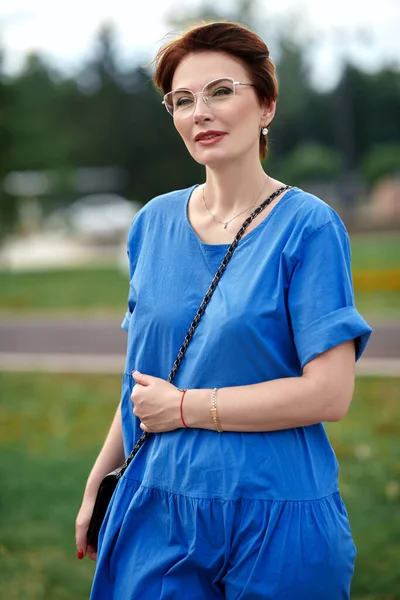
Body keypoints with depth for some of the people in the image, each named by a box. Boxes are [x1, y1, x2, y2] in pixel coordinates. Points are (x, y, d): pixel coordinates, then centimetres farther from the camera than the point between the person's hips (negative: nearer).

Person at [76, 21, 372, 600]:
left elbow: (329, 394, -17)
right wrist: (96, 484, 16)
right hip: (158, 511, 4)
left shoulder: (308, 226, -10)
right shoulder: (154, 223, 6)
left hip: (275, 519, -4)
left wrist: (183, 406, -12)